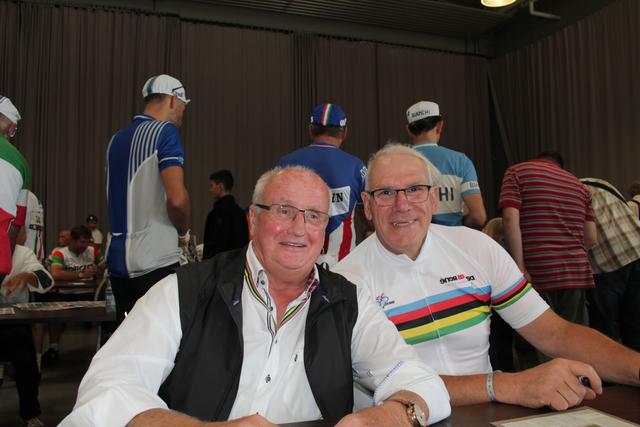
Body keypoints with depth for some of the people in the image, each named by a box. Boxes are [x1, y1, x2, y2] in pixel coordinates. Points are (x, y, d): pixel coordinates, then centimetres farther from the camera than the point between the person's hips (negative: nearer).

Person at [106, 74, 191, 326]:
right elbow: (176, 198, -20)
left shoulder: (117, 138, 14)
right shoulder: (165, 131, -8)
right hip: (155, 259, -7)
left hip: (117, 258, 7)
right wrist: (184, 232, -1)